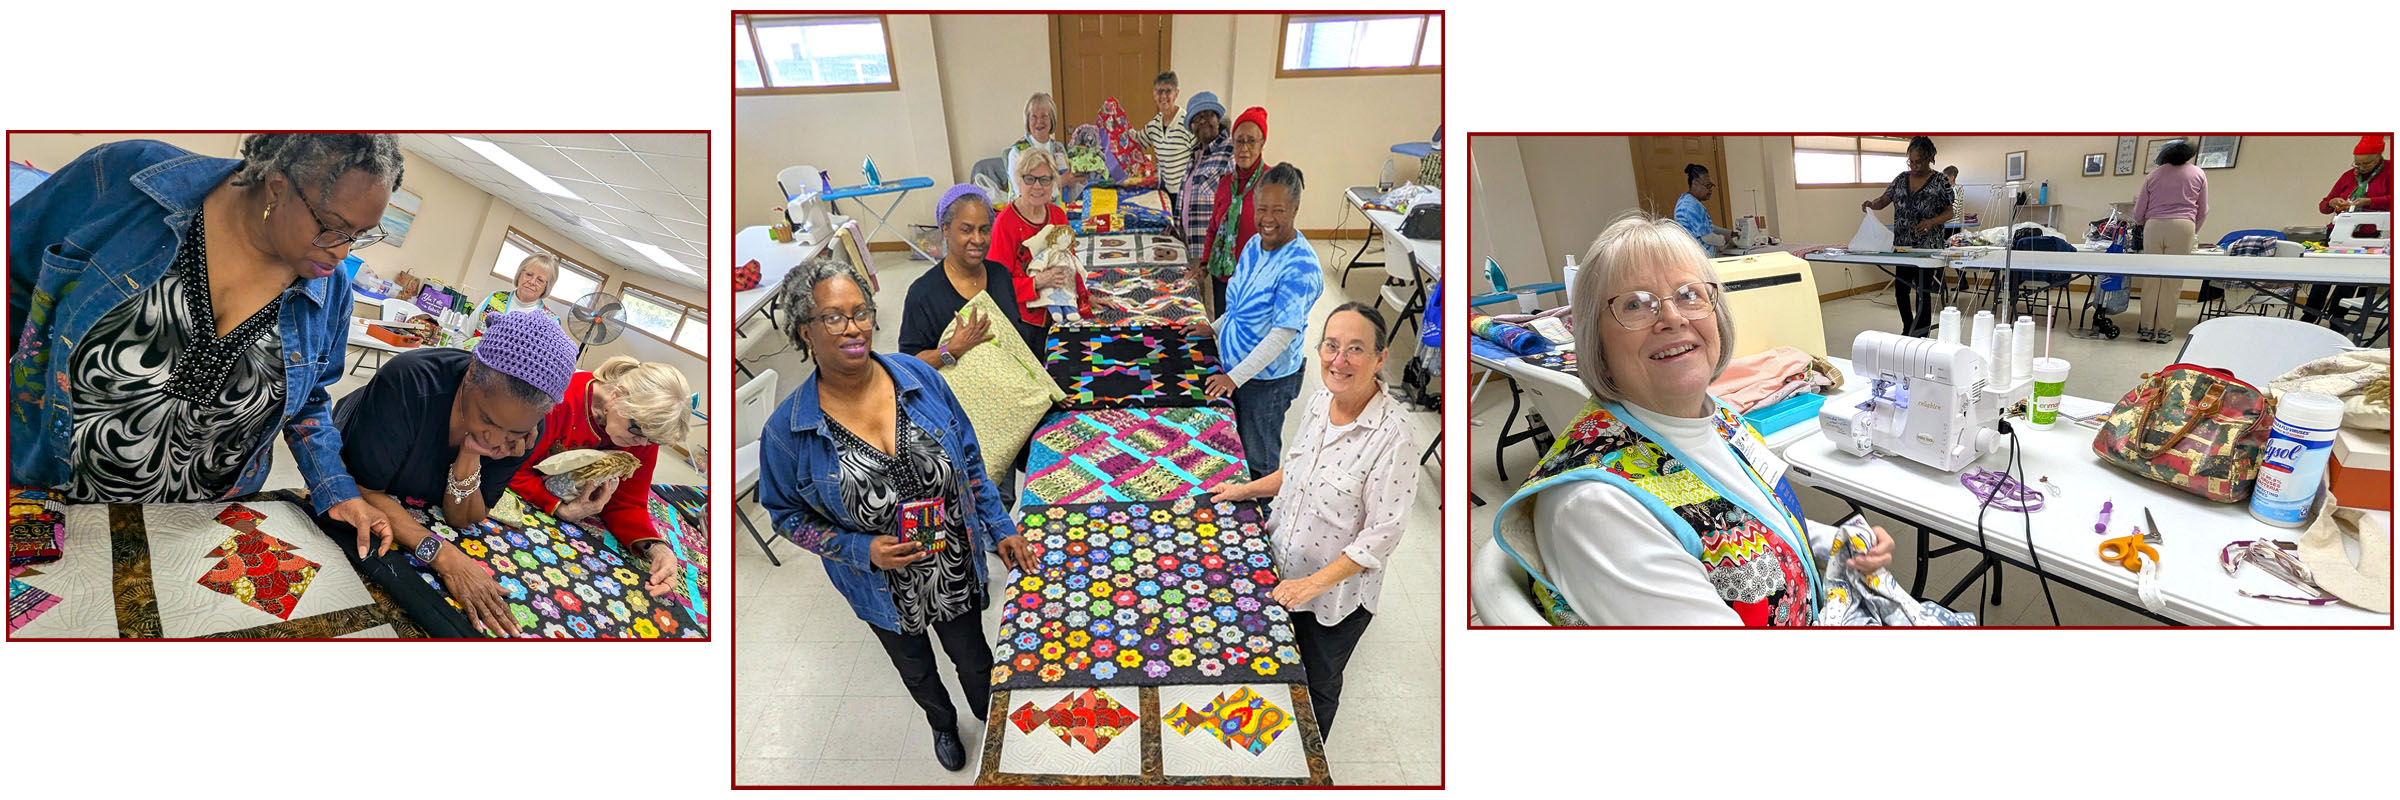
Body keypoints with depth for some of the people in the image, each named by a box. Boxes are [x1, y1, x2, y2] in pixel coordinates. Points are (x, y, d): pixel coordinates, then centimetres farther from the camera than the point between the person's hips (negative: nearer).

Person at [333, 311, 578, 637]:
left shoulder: (524, 425, -26)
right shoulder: (408, 381, -38)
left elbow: (460, 520, -20)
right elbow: (363, 491, -33)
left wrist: (471, 457, -38)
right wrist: (442, 555, -44)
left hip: (417, 508, 2)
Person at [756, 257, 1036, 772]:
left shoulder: (919, 377, -16)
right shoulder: (787, 430, -22)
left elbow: (969, 459, -4)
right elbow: (788, 515, -9)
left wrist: (1000, 528, -4)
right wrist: (863, 550, -22)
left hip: (957, 570, 1)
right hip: (885, 590, -1)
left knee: (973, 657, 25)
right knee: (916, 670, 28)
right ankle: (942, 723, 61)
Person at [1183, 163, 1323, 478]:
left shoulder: (1300, 266, -27)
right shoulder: (1254, 244, 0)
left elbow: (1284, 333, -29)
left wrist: (1235, 377, -30)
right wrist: (1215, 328, 12)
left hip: (1267, 379, -8)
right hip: (1234, 367, 8)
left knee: (1258, 458, 10)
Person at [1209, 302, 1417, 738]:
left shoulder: (1392, 437, -28)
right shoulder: (1319, 401, -6)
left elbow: (1382, 534, -24)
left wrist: (1315, 583, -24)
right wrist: (1249, 489, 7)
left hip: (1338, 593, -6)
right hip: (1283, 572, 6)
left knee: (1317, 685, 18)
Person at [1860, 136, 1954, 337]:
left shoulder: (1940, 181, -4)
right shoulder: (1901, 179, 8)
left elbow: (1950, 211, -3)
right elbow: (1883, 200, 6)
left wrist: (1931, 222, -21)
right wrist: (1871, 204, -16)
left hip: (1927, 246, -4)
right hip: (1902, 245, 4)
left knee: (1923, 292, -1)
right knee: (1900, 290, 8)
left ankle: (1922, 337, 8)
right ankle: (1907, 330, 27)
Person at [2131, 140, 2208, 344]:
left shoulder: (2153, 176, 14)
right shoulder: (2198, 175, 13)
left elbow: (2138, 214, 14)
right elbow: (2202, 211, 16)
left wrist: (2142, 223, 36)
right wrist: (2194, 232, 32)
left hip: (2154, 227, 1)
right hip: (2182, 227, -1)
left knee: (2150, 281, 3)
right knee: (2172, 283, 0)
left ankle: (2147, 329, 3)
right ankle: (2164, 331, 1)